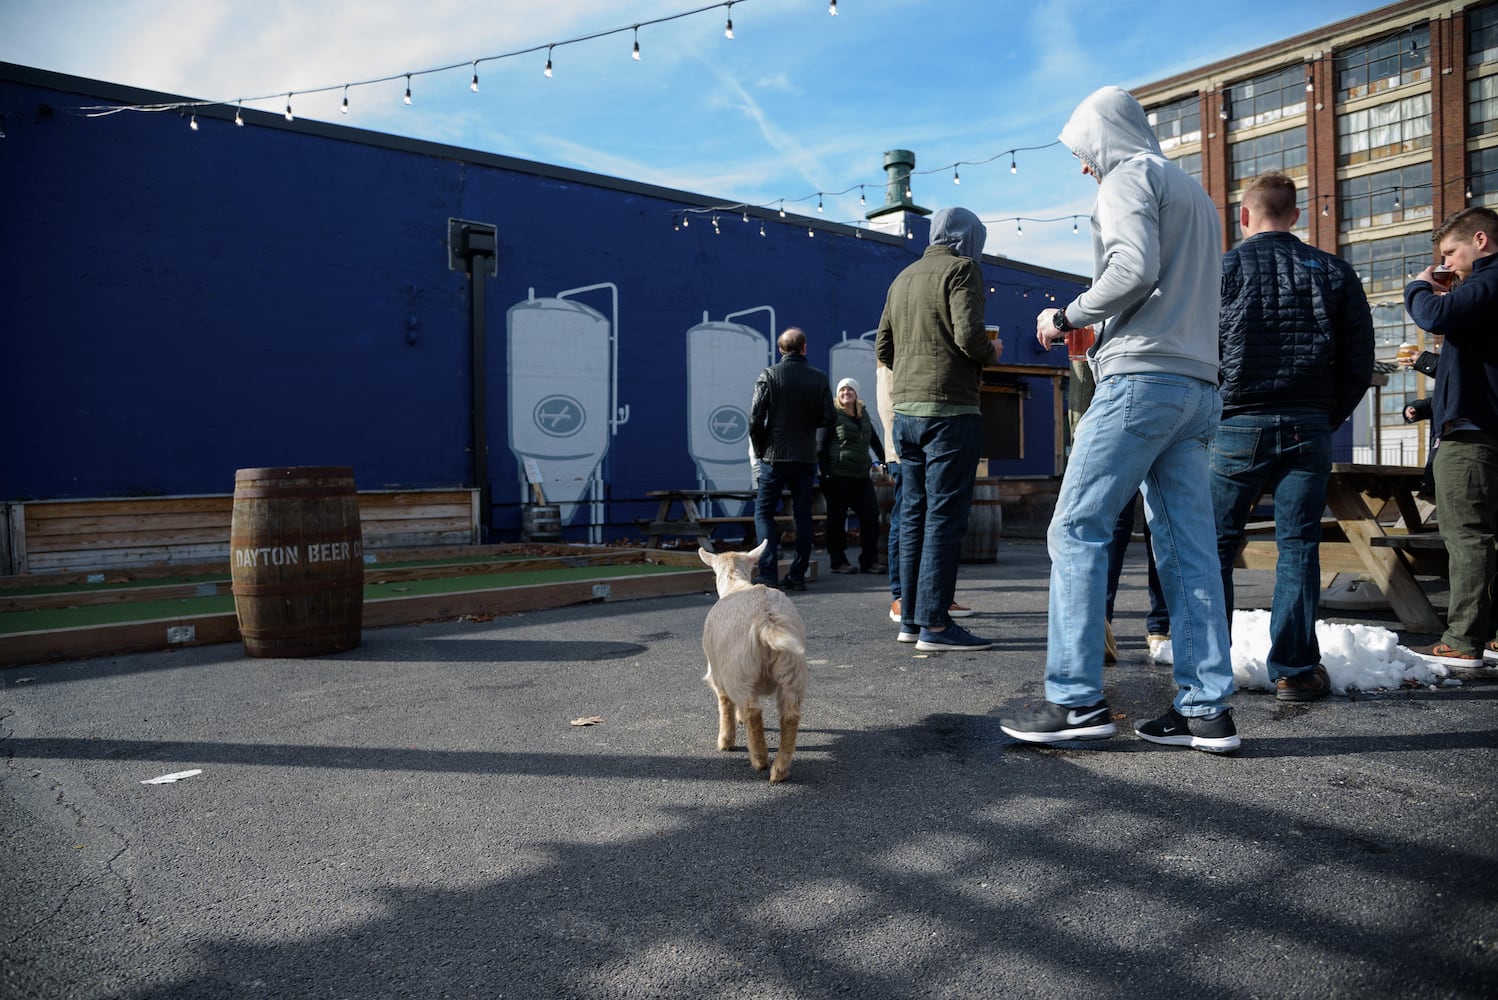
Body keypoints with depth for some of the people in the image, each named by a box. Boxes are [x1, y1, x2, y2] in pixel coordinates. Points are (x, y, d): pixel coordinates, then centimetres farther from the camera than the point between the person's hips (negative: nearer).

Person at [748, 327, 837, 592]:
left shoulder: (768, 375, -5)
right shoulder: (819, 377, 1)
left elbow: (755, 418, -9)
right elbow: (830, 418, -1)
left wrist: (760, 450, 4)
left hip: (775, 457, -2)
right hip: (807, 458, 3)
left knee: (764, 513, 4)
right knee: (803, 515, 9)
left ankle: (768, 573, -8)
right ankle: (798, 575, 9)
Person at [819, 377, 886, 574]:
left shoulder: (863, 414, 15)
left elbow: (874, 439, 27)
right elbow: (822, 445, -7)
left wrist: (883, 460, 23)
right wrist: (825, 473, -15)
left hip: (861, 475, 6)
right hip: (838, 476, -6)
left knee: (871, 515, 1)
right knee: (837, 519, 1)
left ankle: (869, 560, 9)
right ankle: (838, 561, 10)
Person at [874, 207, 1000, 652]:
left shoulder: (902, 278, 19)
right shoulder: (961, 269, -3)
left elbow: (883, 348, 18)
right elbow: (969, 335, -16)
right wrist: (991, 354, 3)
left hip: (905, 410, 8)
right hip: (949, 410, -8)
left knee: (914, 515, 10)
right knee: (945, 516, -6)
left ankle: (911, 618, 14)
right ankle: (935, 624, -5)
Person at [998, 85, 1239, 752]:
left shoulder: (1129, 176, 2)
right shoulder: (1196, 195, 30)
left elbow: (1135, 268, -16)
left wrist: (1070, 316, -3)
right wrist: (1095, 326, 21)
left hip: (1142, 377, -9)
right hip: (1198, 387, 9)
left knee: (1077, 529, -9)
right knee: (1188, 546, 4)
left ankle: (1077, 700, -11)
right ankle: (1206, 710, 3)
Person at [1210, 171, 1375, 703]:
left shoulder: (1222, 268, 2)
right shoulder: (1335, 271, 10)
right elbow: (1360, 362, 7)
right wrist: (1327, 418, 16)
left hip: (1237, 426, -2)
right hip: (1309, 429, 2)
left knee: (1215, 547, 5)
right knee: (1298, 548, 5)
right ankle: (1294, 670, 6)